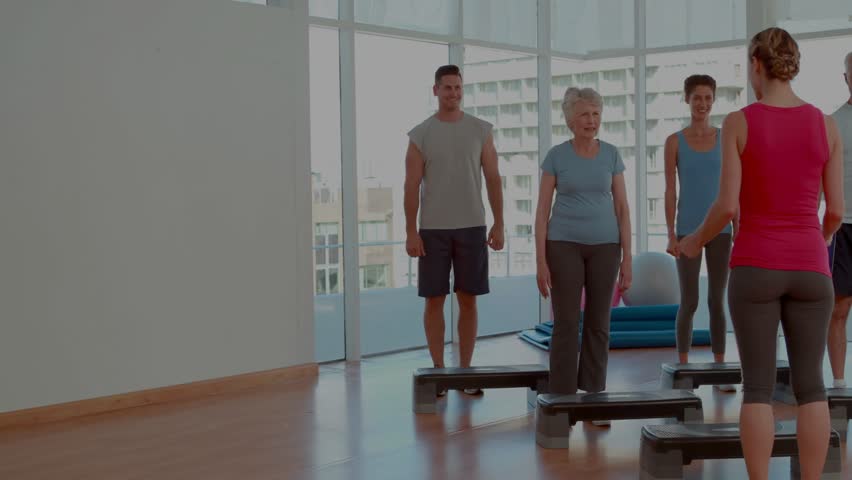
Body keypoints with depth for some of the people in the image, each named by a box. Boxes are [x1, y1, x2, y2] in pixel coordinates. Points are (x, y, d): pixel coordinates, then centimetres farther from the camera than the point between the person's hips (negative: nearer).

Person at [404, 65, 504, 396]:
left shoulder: (480, 130, 3)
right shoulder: (420, 134, -1)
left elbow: (493, 179, 2)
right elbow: (412, 186, -3)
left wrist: (498, 225, -3)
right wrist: (410, 231, -10)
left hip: (472, 227, 1)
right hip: (433, 229, -1)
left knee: (468, 299, 4)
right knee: (434, 300, 2)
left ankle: (465, 370, 14)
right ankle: (438, 371, 12)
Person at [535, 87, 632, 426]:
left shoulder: (611, 155, 3)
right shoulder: (556, 156, -3)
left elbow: (622, 208, 4)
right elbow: (542, 211, -3)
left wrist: (627, 257, -2)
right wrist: (540, 260, -9)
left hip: (604, 246, 2)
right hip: (564, 245, -2)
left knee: (598, 324, 7)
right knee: (566, 324, -2)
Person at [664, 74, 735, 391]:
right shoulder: (674, 141, 0)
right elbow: (670, 191, -2)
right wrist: (670, 235, -8)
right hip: (688, 230, -2)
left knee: (717, 301, 4)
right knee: (689, 302, -1)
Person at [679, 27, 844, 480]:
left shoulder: (738, 123, -7)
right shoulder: (826, 125, 1)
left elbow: (728, 206, -11)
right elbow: (836, 209, 1)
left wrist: (696, 240, 10)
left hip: (755, 268, -2)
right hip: (808, 269, 2)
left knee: (758, 386, 4)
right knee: (809, 385, 8)